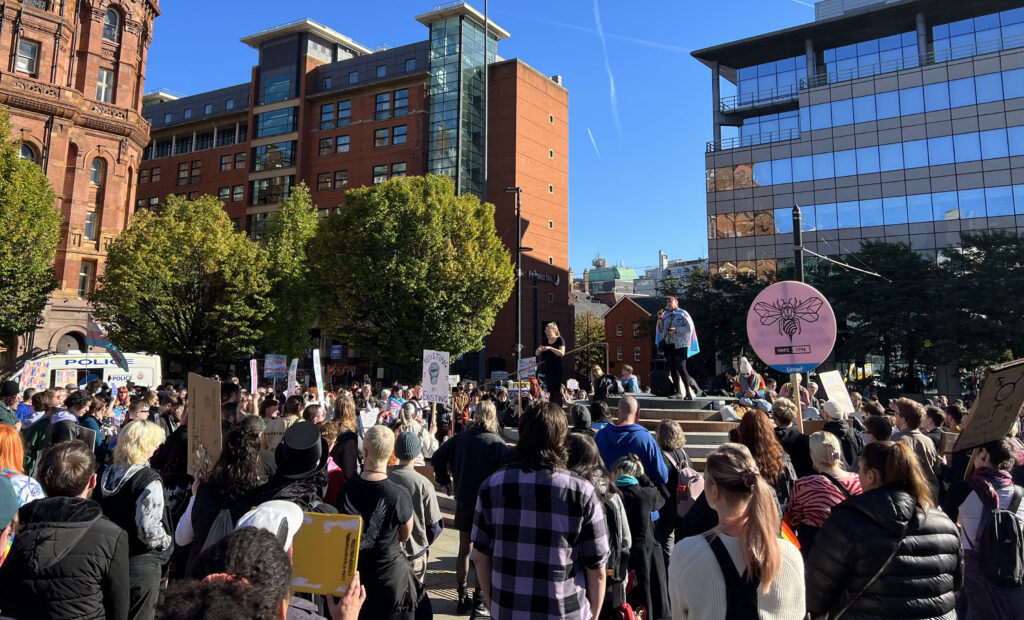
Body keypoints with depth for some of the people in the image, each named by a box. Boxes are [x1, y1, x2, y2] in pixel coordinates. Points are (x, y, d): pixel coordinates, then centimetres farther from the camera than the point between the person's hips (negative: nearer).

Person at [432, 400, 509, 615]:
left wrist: (444, 481, 10)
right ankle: (478, 599, 15)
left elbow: (438, 457, 1)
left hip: (463, 500, 4)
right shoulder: (498, 444, -14)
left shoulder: (461, 437, -2)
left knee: (464, 549, 15)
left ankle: (462, 597, 24)